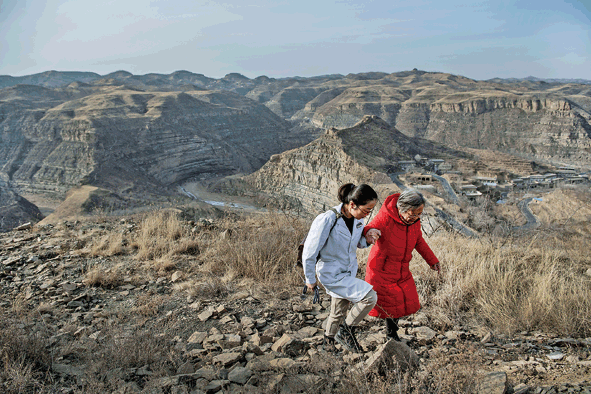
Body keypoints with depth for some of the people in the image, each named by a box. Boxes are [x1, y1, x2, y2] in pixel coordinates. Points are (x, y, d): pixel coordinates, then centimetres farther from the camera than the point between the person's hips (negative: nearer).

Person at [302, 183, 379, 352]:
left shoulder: (357, 220, -6)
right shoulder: (327, 220, -28)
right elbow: (309, 252, -19)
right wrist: (310, 279, -8)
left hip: (348, 273, 7)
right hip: (331, 275, -7)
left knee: (338, 312, 21)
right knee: (370, 297, -18)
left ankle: (329, 342, 48)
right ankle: (346, 331, 4)